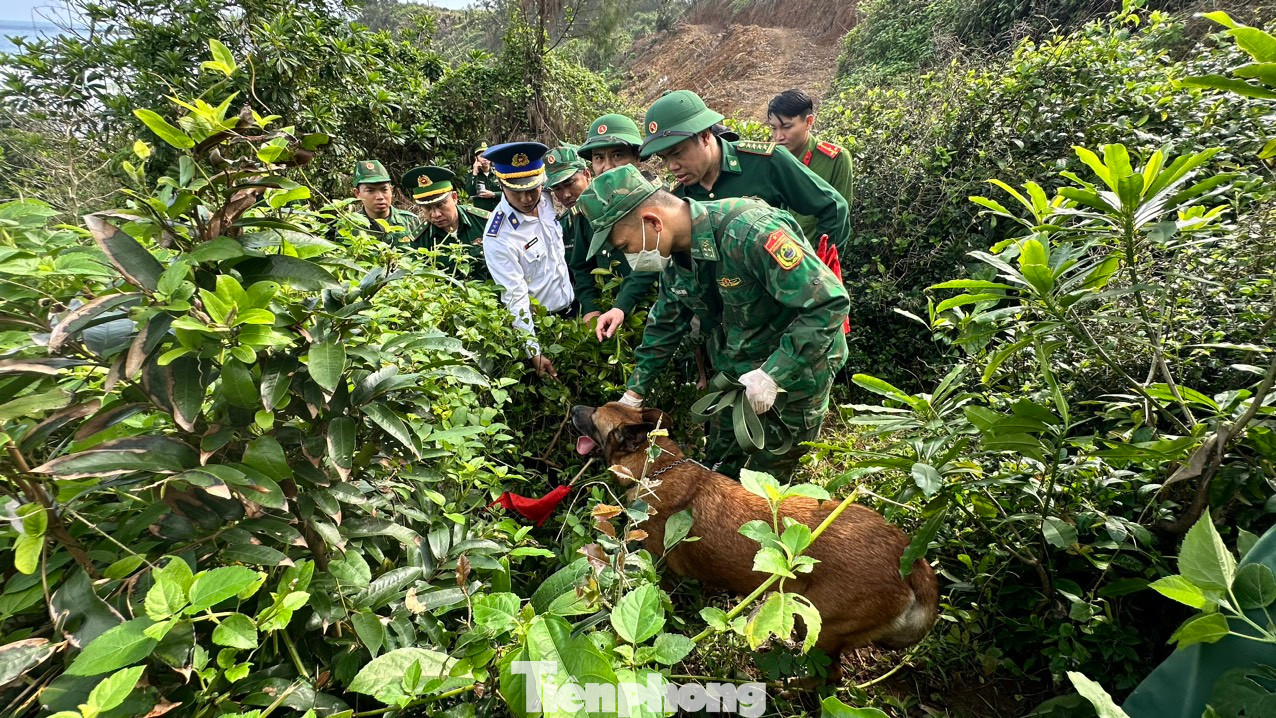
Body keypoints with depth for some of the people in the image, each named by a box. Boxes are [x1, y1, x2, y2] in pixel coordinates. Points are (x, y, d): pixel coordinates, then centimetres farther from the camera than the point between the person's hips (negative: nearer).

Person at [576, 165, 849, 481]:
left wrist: (773, 375, -33)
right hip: (736, 373, 7)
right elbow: (665, 325, 9)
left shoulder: (749, 231, -32)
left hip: (795, 372, -7)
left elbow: (830, 302, -31)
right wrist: (633, 394, 7)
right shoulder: (675, 256, -5)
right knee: (720, 472, 19)